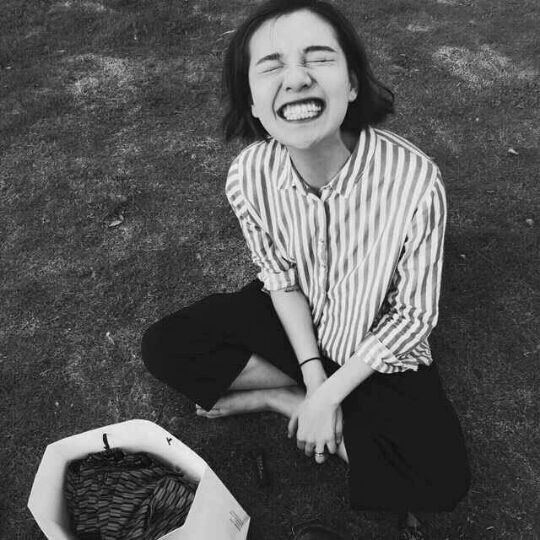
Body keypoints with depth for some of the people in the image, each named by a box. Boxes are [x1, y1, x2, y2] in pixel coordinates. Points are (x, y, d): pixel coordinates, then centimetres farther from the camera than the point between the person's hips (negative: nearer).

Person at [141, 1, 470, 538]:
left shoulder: (415, 181, -32)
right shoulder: (249, 175, -22)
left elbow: (414, 316, -18)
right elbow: (280, 278, -6)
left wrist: (329, 394, -18)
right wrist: (313, 376, -14)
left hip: (376, 350, -1)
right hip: (293, 319, 2)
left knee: (440, 482, -19)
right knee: (163, 347, -9)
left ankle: (278, 397, -4)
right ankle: (304, 400, -5)